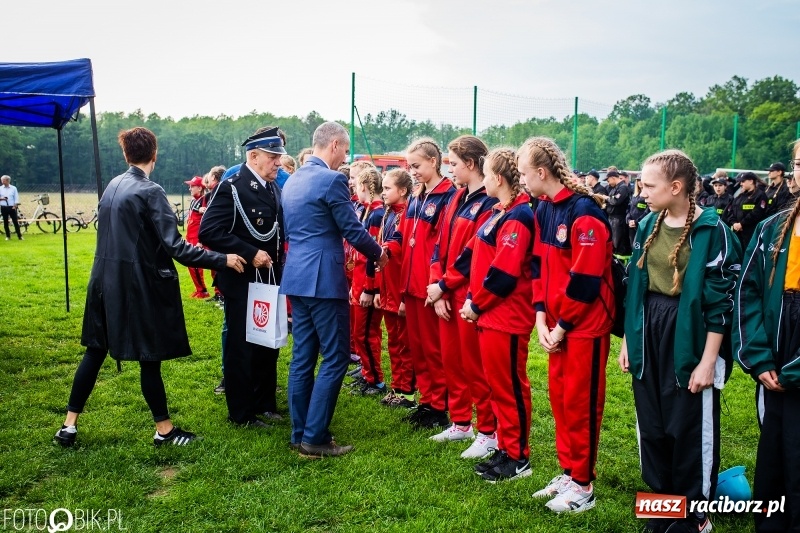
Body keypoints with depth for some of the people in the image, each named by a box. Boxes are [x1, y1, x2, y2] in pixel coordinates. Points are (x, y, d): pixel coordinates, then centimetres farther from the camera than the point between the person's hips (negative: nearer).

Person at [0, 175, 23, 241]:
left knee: (15, 221, -4)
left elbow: (16, 198, 1)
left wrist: (15, 206, -9)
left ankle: (19, 236, -1)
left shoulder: (13, 188, 2)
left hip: (12, 207, -2)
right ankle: (8, 236, 15)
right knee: (5, 222, 6)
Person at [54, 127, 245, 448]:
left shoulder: (112, 186, 7)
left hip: (106, 283, 7)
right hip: (139, 285, -7)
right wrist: (222, 260, -19)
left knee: (95, 350, 15)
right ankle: (164, 430, 14)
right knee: (150, 357, 2)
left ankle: (69, 425, 21)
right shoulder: (150, 192, -15)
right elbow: (174, 247, -21)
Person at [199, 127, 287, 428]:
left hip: (270, 280, 7)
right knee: (241, 347, 4)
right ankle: (242, 414, 17)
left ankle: (265, 404, 29)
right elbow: (208, 231, -20)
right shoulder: (232, 188, -12)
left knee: (269, 344, 14)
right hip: (242, 281, -7)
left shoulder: (275, 189, 8)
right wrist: (249, 254, -22)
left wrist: (278, 262, 1)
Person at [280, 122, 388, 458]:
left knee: (302, 357, 12)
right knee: (335, 358, -1)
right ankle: (315, 438, 1)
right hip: (323, 279, -9)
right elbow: (352, 230, -10)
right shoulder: (332, 180, -12)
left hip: (297, 278, 9)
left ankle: (300, 433, 18)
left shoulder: (292, 180, 15)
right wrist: (378, 254, 7)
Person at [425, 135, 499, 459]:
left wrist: (442, 285, -12)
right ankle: (460, 423, 31)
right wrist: (436, 290, -1)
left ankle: (489, 433, 16)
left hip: (470, 297, -8)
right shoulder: (456, 199, 12)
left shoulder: (489, 203, -14)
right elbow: (440, 246, 9)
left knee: (475, 365, 2)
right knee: (451, 360, 16)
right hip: (446, 295, 8)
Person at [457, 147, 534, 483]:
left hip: (508, 316, -10)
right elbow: (478, 260, 16)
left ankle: (519, 458, 13)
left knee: (511, 386, 1)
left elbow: (503, 273, -22)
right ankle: (505, 448, 27)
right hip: (489, 315, 10)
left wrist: (476, 305, -12)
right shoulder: (498, 214, 14)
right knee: (497, 384, 15)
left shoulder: (518, 218, -16)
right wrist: (472, 300, 5)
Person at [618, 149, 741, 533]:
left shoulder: (711, 230, -11)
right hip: (649, 333, 6)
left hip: (690, 336, -6)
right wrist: (628, 339, 12)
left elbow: (721, 299, -12)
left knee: (689, 429, 5)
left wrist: (709, 359, -13)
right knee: (652, 426, 13)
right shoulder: (649, 225, 6)